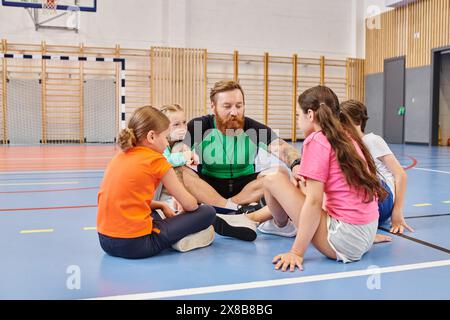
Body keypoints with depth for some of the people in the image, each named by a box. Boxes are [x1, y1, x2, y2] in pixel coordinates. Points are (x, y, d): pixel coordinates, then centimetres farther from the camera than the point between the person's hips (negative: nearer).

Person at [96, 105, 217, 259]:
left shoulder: (120, 157, 12)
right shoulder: (156, 160, -7)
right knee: (208, 212, 1)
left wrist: (162, 206, 20)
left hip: (106, 240, 8)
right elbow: (189, 204, 0)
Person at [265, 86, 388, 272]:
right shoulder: (349, 136, 11)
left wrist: (296, 252, -13)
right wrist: (309, 179, 16)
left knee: (273, 181, -1)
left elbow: (314, 201, -17)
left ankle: (281, 225, 26)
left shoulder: (316, 140, -11)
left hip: (344, 240, -9)